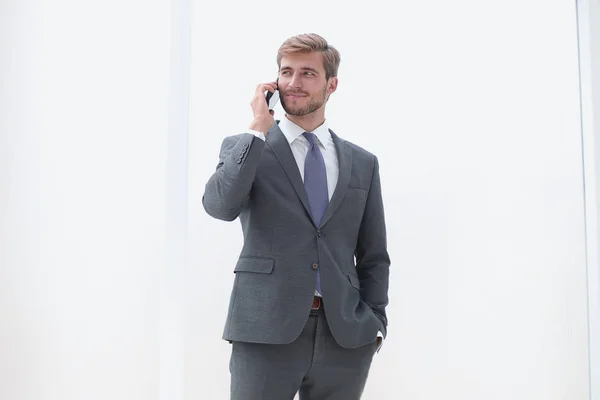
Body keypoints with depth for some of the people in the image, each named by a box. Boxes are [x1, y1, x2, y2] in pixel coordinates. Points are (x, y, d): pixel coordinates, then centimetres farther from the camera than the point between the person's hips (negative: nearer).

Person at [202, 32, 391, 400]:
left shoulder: (363, 163, 10)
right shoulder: (244, 148, 4)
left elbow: (373, 255, 12)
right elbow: (220, 206, -16)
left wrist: (374, 322, 3)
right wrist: (259, 129, -11)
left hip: (346, 335, 3)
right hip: (266, 331, -2)